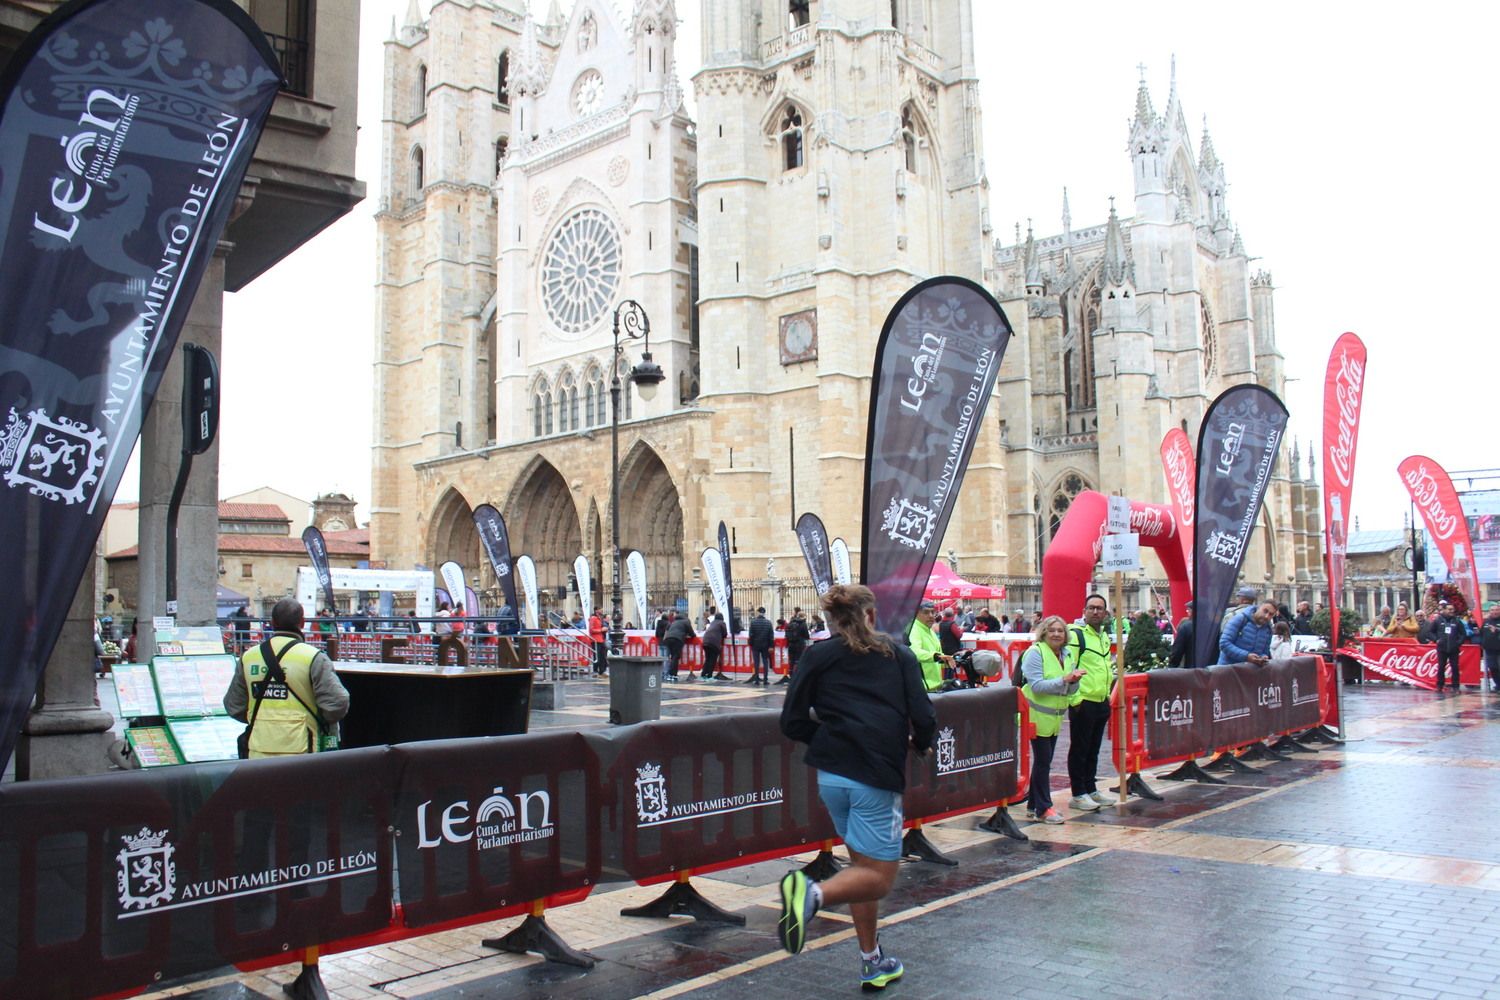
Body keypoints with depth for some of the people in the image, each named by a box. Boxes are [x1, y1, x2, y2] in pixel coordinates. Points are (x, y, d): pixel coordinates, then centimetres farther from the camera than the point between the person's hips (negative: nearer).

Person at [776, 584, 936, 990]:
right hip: (877, 776, -4)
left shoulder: (818, 657, 9)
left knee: (864, 865, 20)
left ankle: (873, 963, 25)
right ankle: (813, 892, -26)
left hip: (831, 774, 4)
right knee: (878, 877, 1)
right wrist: (921, 744, 19)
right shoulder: (898, 655, 6)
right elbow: (924, 718, -1)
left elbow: (792, 723, 3)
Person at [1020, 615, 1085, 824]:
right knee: (1042, 761, -4)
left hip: (1055, 717, 7)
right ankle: (1043, 809, 5)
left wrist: (1074, 681, -12)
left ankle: (1034, 805, 22)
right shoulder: (1035, 653, -12)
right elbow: (1037, 685, -21)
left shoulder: (1067, 655, 9)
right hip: (1037, 715, -7)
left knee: (1044, 761, 12)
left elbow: (1071, 691, 10)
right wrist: (1064, 679, -27)